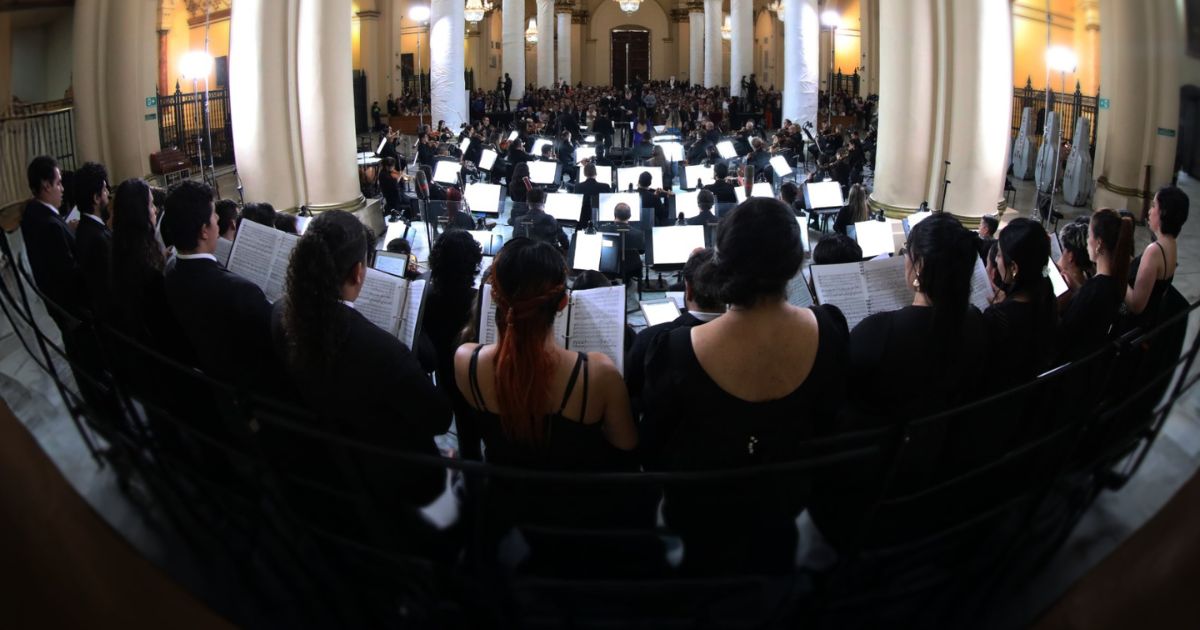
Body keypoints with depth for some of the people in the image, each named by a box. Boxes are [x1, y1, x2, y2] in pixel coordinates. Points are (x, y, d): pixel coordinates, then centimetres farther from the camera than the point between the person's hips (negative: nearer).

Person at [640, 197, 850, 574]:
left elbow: (652, 444, -16)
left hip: (703, 510, -2)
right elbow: (828, 419, -6)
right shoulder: (828, 331, -25)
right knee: (772, 563, 32)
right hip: (784, 498, 2)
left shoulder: (678, 350, -34)